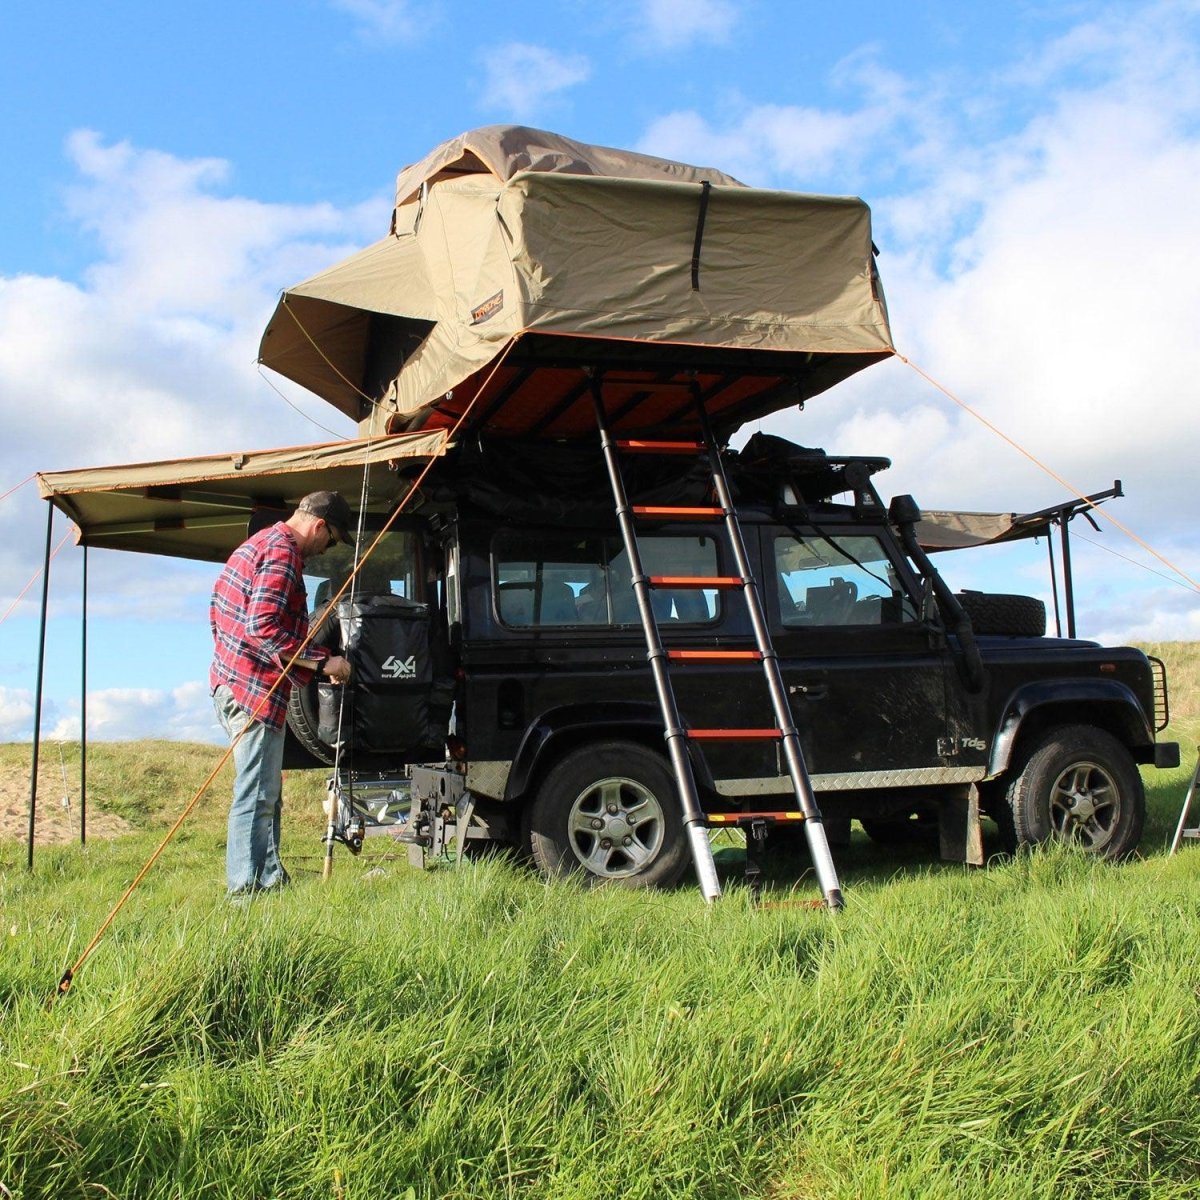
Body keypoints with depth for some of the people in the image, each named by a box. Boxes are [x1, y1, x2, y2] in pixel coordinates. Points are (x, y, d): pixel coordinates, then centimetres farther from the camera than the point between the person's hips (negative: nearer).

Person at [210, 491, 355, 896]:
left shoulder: (258, 543, 19)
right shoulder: (282, 552, -13)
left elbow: (216, 612, 25)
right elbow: (264, 627, -23)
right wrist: (322, 662, -19)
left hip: (231, 684, 11)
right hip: (257, 691, -11)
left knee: (267, 793, 15)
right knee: (256, 796, -8)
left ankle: (271, 878, 19)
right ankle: (247, 888, -6)